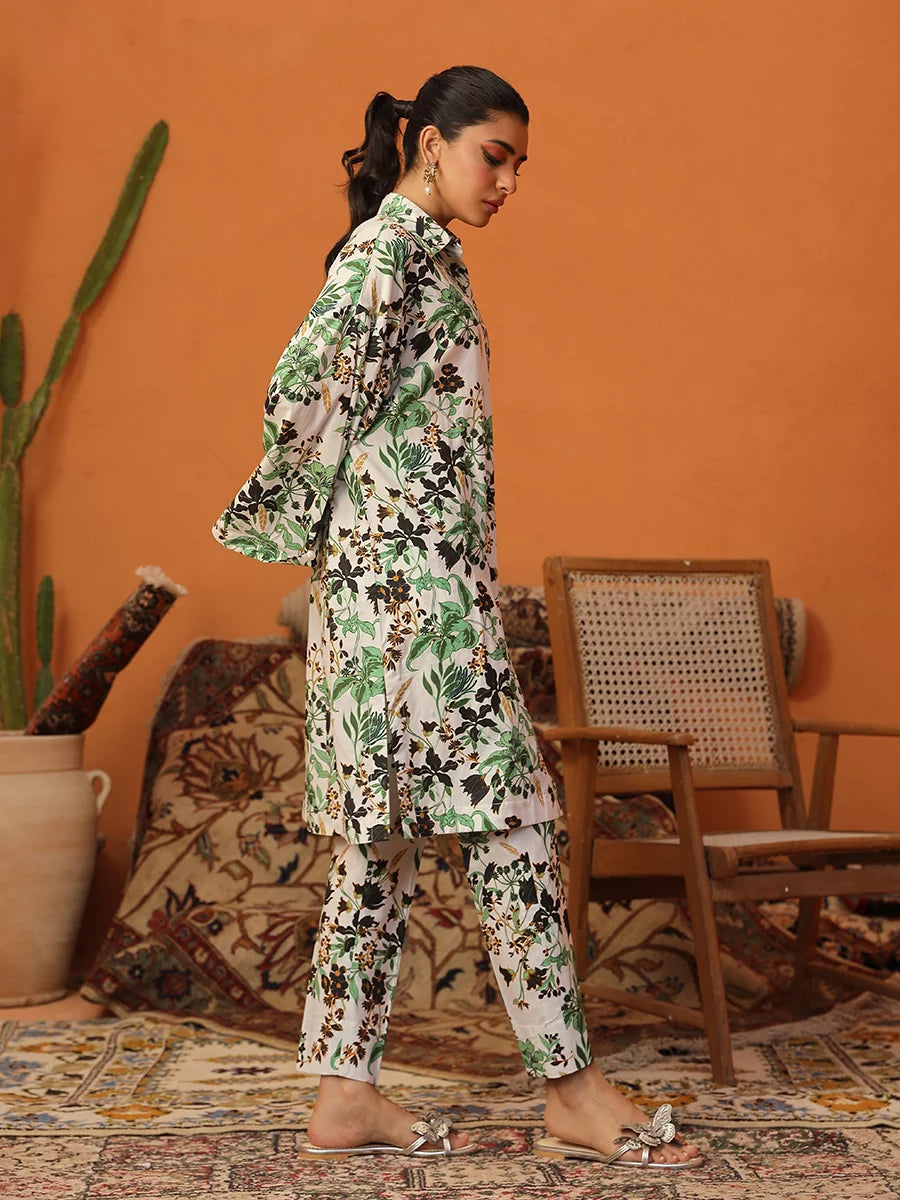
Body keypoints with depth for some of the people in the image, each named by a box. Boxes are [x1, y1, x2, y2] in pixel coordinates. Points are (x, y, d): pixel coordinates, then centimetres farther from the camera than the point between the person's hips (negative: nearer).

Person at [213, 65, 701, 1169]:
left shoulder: (416, 249, 20)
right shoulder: (393, 244, -10)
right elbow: (306, 381, -22)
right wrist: (313, 513, -10)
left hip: (397, 589, 10)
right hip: (412, 581, -10)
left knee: (381, 837, 9)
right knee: (509, 822, -6)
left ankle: (345, 1096, 14)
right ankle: (574, 1093, 1)